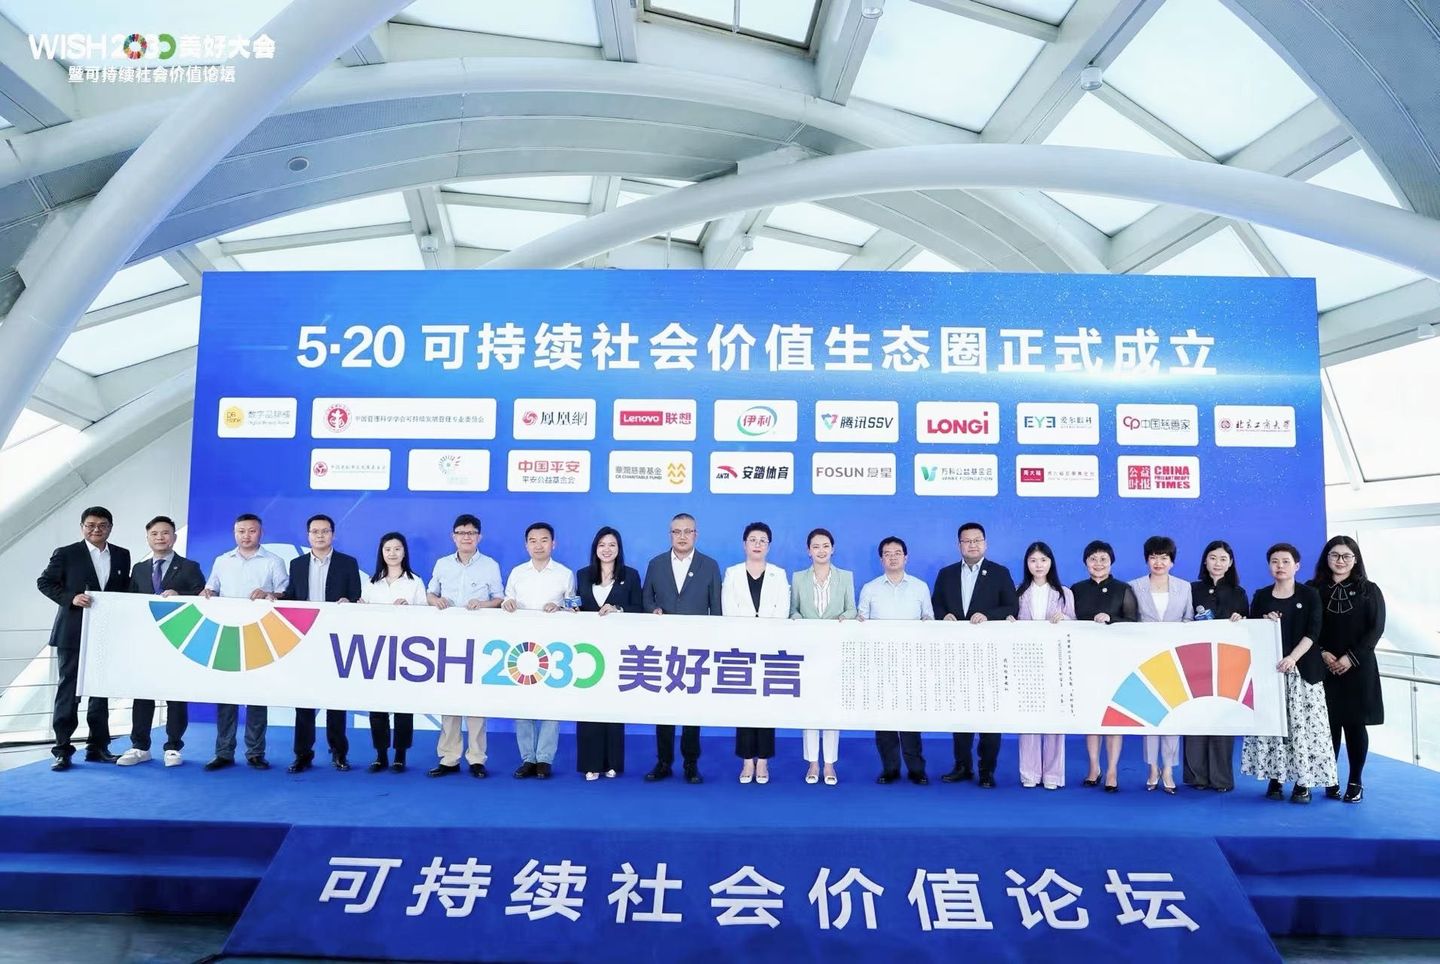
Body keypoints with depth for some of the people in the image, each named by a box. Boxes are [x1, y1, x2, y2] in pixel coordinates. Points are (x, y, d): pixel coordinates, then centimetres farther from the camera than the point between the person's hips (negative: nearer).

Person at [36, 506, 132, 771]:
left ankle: (97, 747, 17)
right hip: (73, 633, -4)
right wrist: (71, 598, -16)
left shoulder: (122, 555, 9)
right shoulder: (66, 553, -1)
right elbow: (44, 582, -1)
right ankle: (63, 749, 7)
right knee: (69, 689, 0)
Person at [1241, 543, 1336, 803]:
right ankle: (1275, 777, 9)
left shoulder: (1309, 594, 2)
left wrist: (1292, 657, -18)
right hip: (1268, 668, 2)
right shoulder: (1261, 596, 8)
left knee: (1303, 723, -4)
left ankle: (1303, 782, 4)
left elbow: (1313, 632, -6)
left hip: (1302, 669, -2)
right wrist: (1265, 624, -10)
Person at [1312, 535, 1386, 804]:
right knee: (1328, 723, 1)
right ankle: (1330, 778, 11)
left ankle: (1356, 781, 13)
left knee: (1355, 724, 3)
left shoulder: (1369, 590, 4)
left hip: (1358, 668, 0)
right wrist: (1322, 653, -12)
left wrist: (1351, 657, -12)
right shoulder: (1314, 590, 4)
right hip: (1323, 668, 0)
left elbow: (1376, 628, -2)